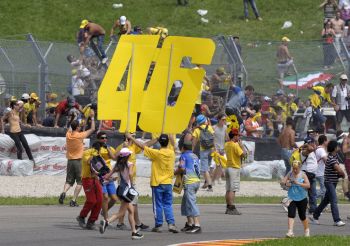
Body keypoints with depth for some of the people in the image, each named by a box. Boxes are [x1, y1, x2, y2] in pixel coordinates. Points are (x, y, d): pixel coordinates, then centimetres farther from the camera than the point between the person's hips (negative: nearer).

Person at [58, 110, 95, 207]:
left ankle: (64, 192, -19)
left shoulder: (68, 134, 1)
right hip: (78, 161, -5)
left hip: (70, 161, 5)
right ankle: (73, 201, -4)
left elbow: (72, 128, 25)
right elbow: (92, 129, -3)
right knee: (79, 182, 5)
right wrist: (92, 117, 6)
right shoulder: (80, 136, -12)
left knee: (69, 181, 11)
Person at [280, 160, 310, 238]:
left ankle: (306, 230, 35)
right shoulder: (290, 174, 2)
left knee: (302, 216, 10)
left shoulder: (303, 175, -6)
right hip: (292, 198, 1)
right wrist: (286, 183, -27)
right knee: (291, 214, -16)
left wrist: (298, 183, -29)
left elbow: (308, 185, -16)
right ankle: (290, 232, -22)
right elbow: (282, 181, -4)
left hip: (302, 199, -1)